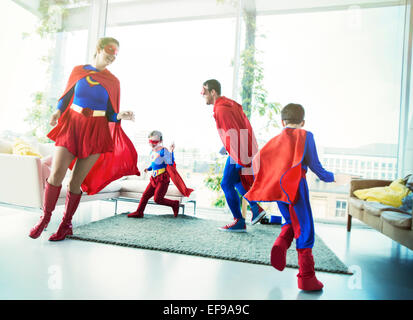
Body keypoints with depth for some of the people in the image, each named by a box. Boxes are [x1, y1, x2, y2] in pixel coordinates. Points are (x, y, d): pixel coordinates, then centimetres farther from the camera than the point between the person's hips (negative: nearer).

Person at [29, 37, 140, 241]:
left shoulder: (113, 82, 6)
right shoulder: (78, 71, 11)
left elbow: (110, 114, 4)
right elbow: (67, 97, 16)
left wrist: (121, 116, -16)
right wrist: (58, 111, -1)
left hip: (95, 132, -1)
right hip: (71, 125, 2)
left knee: (76, 182, -1)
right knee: (55, 174, -8)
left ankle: (66, 224, 16)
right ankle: (45, 217, 14)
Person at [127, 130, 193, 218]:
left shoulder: (163, 151, -13)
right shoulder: (152, 151, 13)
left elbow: (170, 164, -20)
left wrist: (171, 151, -28)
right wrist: (148, 168, 8)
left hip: (163, 179, -8)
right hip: (154, 178, 8)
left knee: (157, 199, -11)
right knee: (145, 195, 6)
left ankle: (175, 204, 7)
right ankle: (139, 212, 18)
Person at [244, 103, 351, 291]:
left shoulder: (276, 139, 16)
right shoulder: (305, 135, 5)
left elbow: (258, 159, 7)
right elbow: (314, 165, 0)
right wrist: (333, 178, 15)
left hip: (277, 188, 5)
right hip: (296, 185, -4)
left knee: (291, 222, 24)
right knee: (304, 229, 3)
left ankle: (280, 245, -5)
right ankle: (306, 277, 4)